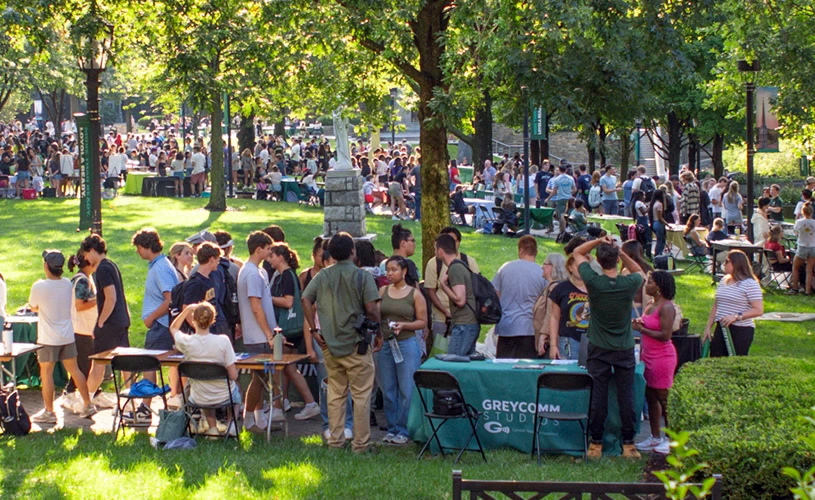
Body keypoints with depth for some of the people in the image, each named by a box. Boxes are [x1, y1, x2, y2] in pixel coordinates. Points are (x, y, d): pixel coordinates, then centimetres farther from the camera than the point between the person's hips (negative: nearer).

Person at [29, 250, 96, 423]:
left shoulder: (39, 287, -17)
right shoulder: (68, 284, 0)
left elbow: (33, 307, 0)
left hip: (48, 339, -6)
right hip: (67, 336, 6)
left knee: (46, 373, 3)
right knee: (74, 370, 14)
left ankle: (49, 412, 5)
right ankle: (88, 405, 18)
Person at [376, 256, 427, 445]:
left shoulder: (415, 294, 1)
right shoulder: (383, 291, 10)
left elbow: (423, 322, 2)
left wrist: (404, 325, -13)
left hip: (407, 344, -3)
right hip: (384, 344, 3)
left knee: (406, 390, -3)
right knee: (388, 390, 6)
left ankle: (404, 431, 4)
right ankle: (392, 429, 16)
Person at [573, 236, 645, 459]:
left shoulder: (593, 282, -15)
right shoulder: (630, 283, -12)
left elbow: (577, 253, 0)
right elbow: (639, 271, 14)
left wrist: (600, 241, -9)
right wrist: (621, 253, 1)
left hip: (599, 350, -1)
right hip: (625, 349, 1)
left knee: (598, 397, 4)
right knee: (626, 397, 6)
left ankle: (596, 444, 9)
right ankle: (628, 444, 10)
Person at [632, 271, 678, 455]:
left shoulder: (666, 307, -14)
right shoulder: (650, 306, 13)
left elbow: (665, 335, -21)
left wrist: (642, 329, -15)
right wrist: (639, 325, 4)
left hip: (662, 357, -9)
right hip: (649, 356, 9)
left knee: (663, 399, -4)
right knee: (651, 397, 12)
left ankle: (671, 439, 3)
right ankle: (655, 437, 19)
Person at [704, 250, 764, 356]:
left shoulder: (750, 284, -9)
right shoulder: (723, 281, 14)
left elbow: (758, 310, -16)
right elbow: (715, 307, 19)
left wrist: (736, 316, -23)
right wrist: (708, 327, 13)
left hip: (741, 330, -7)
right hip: (721, 328, 7)